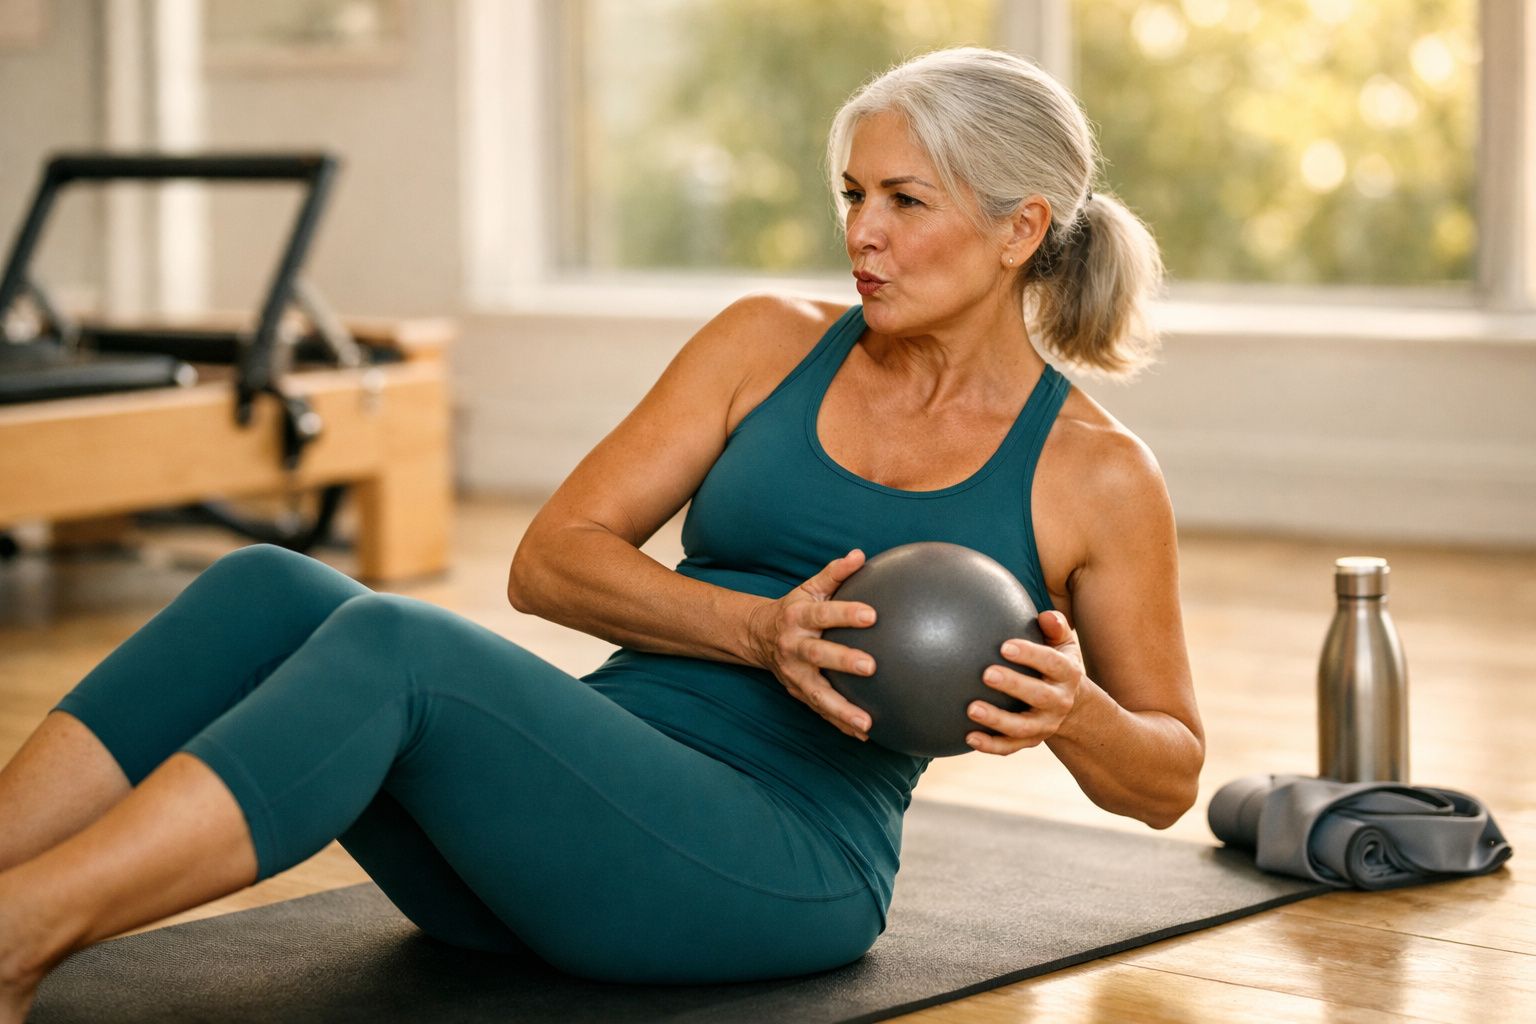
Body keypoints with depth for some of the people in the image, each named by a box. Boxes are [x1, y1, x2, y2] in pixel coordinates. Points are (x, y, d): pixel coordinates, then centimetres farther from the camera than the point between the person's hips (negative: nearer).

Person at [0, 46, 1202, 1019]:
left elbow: (1168, 777, 11)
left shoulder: (1094, 474, 4)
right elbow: (551, 560, 4)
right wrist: (759, 633, -14)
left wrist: (1072, 711, -13)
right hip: (595, 772, 5)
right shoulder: (769, 344, 12)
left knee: (391, 641, -30)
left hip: (783, 867, -5)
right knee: (266, 592, -22)